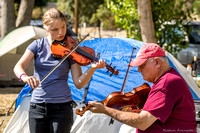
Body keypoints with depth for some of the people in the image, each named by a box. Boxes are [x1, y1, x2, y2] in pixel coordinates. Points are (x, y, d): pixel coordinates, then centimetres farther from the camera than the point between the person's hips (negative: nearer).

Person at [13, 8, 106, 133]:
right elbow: (18, 67, -8)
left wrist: (92, 68, -24)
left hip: (61, 107, -2)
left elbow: (79, 83, -7)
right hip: (37, 107, 2)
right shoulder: (37, 45, 4)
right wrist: (24, 77, -30)